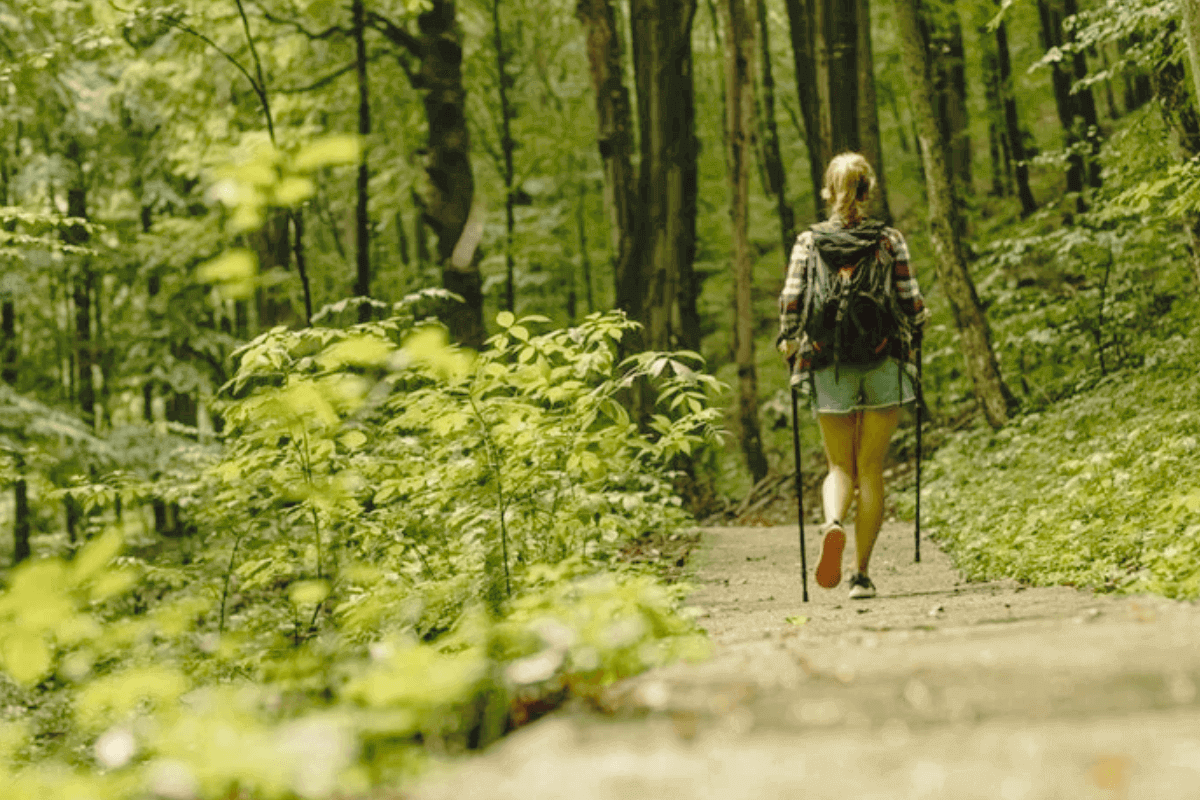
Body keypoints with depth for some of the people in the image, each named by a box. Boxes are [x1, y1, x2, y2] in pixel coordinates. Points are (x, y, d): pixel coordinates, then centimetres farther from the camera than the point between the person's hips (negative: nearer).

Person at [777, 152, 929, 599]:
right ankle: (862, 573, 4)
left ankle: (832, 524, -22)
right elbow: (912, 302, 0)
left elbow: (790, 303, -4)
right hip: (883, 362, 0)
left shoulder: (808, 243, 1)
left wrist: (789, 343, 12)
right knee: (871, 469, 6)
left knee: (840, 466, 11)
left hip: (828, 366, 1)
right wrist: (913, 332, 20)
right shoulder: (889, 241, 1)